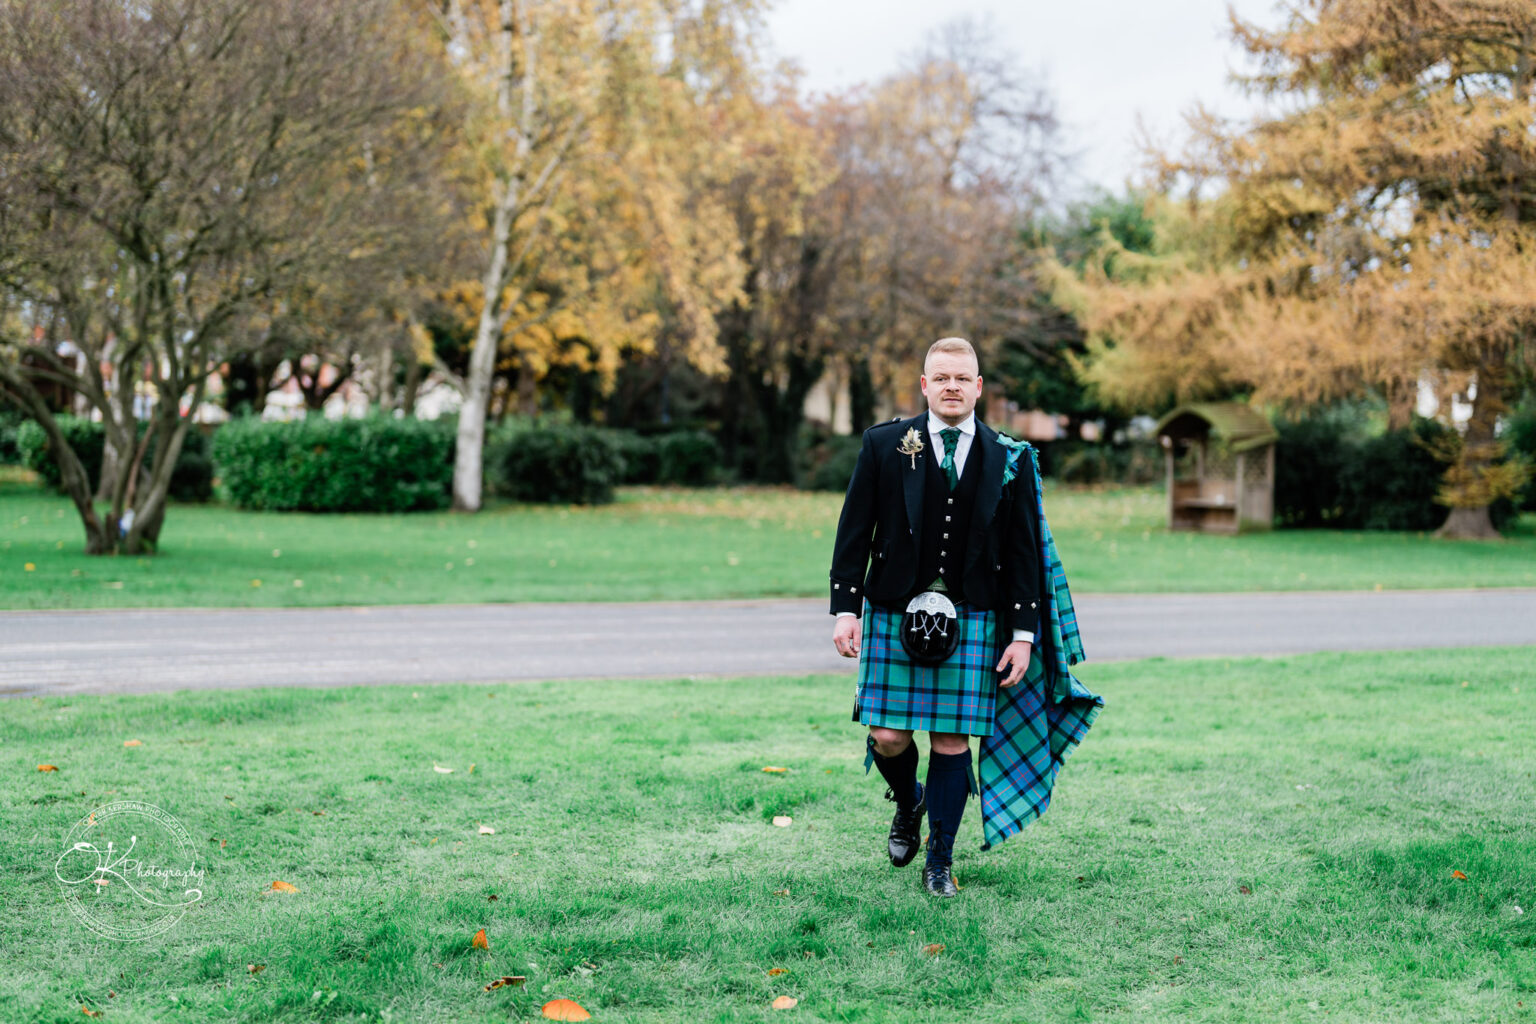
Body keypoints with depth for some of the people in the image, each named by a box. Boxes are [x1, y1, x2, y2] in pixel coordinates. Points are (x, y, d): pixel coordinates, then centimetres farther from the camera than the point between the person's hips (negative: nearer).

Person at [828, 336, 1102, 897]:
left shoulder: (1007, 460, 4)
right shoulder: (884, 445, 2)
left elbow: (1022, 551, 5)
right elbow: (854, 531, 3)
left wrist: (1023, 634, 0)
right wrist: (846, 609, -4)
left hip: (971, 619, 0)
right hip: (893, 612, 0)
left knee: (952, 741, 1)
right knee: (887, 737, -2)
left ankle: (940, 859, 16)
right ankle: (909, 803, 32)